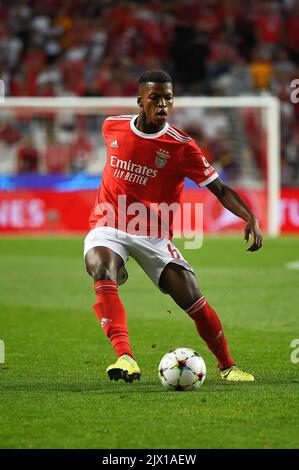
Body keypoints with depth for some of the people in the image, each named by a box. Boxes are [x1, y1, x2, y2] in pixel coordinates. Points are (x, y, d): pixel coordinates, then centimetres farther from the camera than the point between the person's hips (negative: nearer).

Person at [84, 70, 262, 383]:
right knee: (101, 270, -33)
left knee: (192, 299, -9)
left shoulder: (182, 147, -11)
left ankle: (227, 366, 16)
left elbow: (219, 189, -10)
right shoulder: (113, 126, -2)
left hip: (154, 236, -1)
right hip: (109, 226, 1)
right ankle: (125, 357, -44)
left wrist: (250, 218, -26)